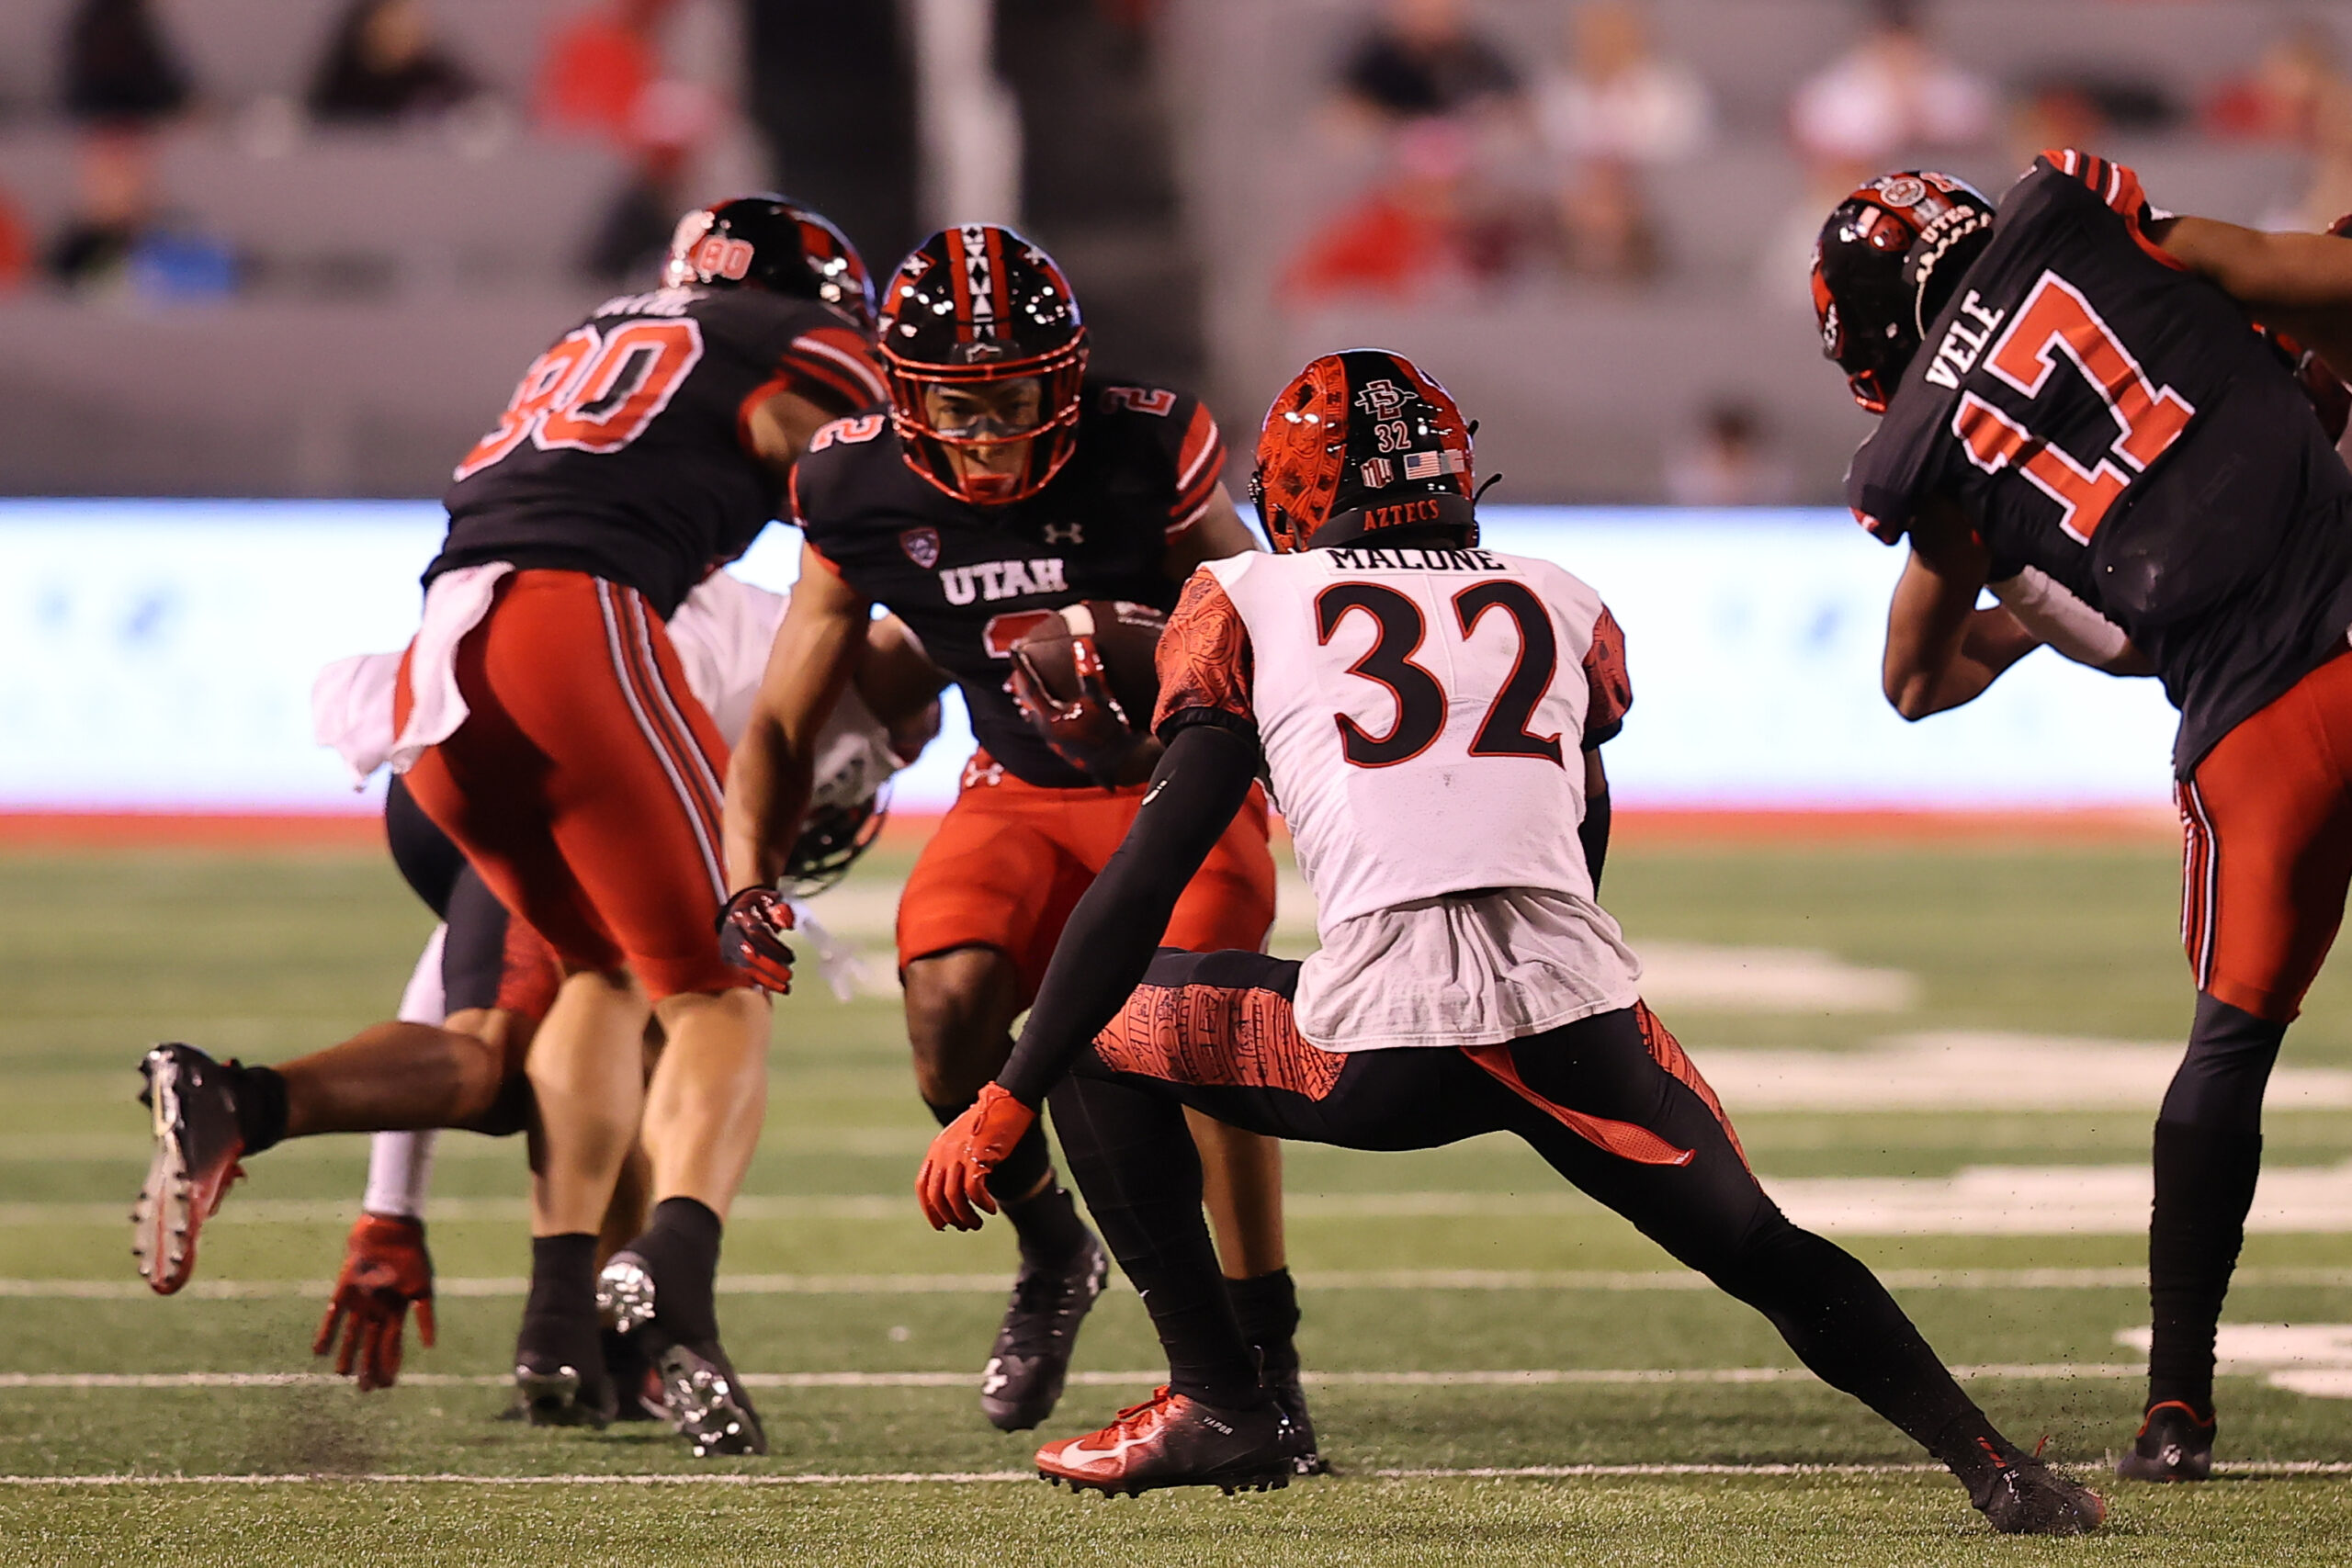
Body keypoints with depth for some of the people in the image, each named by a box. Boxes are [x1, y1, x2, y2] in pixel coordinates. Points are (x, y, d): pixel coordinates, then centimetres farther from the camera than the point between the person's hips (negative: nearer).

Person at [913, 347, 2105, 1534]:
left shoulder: (1249, 605, 16)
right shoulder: (1566, 609, 25)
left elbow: (1146, 878, 10)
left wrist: (1006, 1104, 12)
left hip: (1382, 1037, -3)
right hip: (1578, 1020, 3)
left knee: (1101, 1036, 21)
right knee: (1763, 1252, 23)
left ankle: (1217, 1402, 15)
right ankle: (1994, 1467, 7)